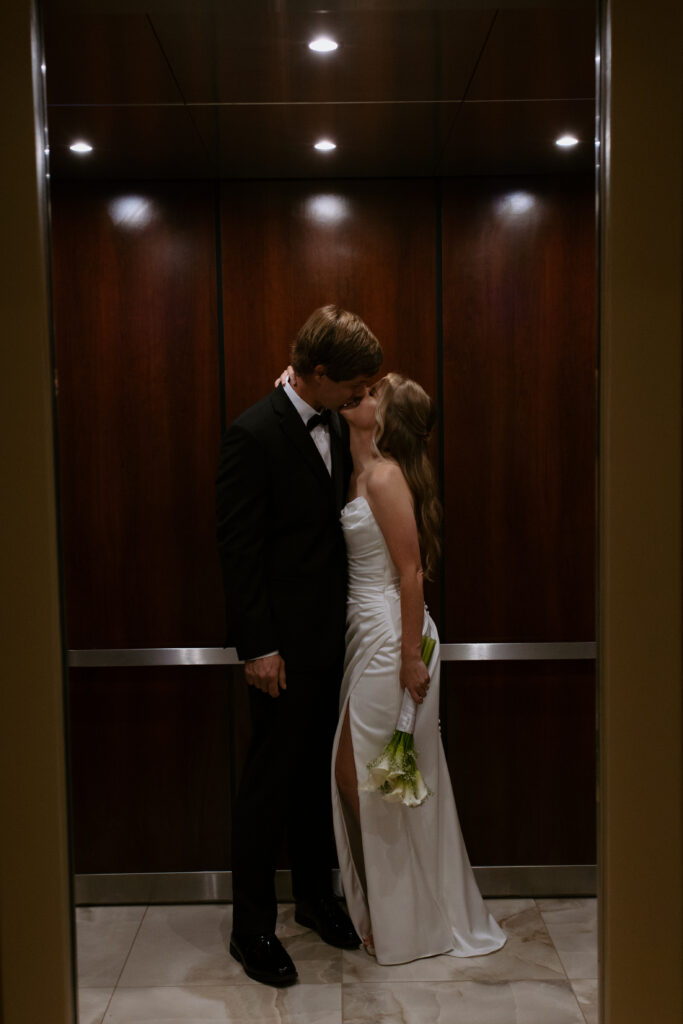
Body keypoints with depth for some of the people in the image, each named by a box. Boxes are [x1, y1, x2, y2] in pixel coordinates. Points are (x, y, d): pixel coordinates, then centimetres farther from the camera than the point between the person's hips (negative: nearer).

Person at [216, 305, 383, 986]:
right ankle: (252, 926, 18)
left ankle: (315, 895, 36)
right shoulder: (254, 433, -17)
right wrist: (257, 647, -18)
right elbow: (237, 547, -17)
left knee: (317, 770, 19)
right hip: (283, 639, -7)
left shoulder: (334, 427, 7)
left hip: (330, 635, 8)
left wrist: (349, 615, 10)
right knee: (271, 777, 3)